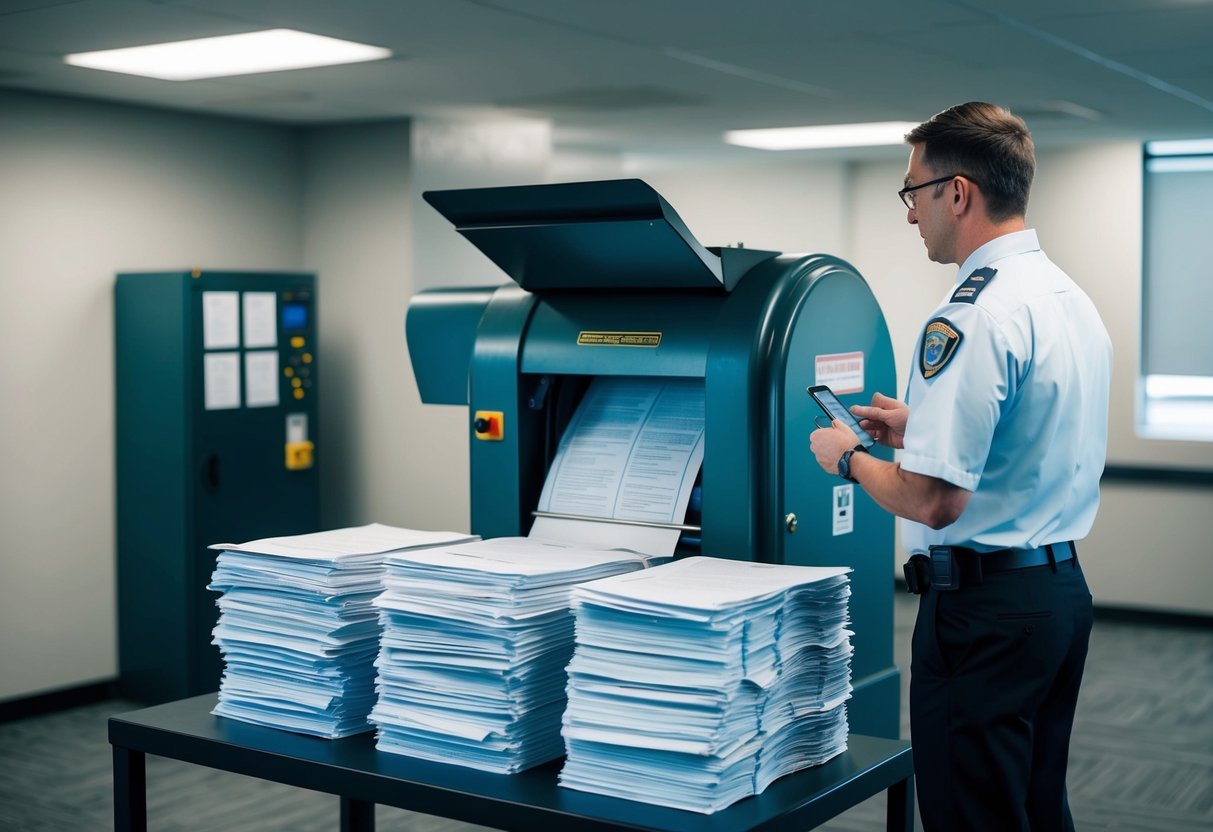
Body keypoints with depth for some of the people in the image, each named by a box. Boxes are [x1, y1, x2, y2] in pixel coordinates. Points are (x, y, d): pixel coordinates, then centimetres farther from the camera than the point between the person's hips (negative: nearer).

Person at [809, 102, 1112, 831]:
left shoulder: (973, 317, -21)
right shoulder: (1072, 299, 8)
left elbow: (930, 499, -24)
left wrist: (850, 458, -6)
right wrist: (922, 426, 19)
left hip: (985, 605, -9)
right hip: (1062, 587, 9)